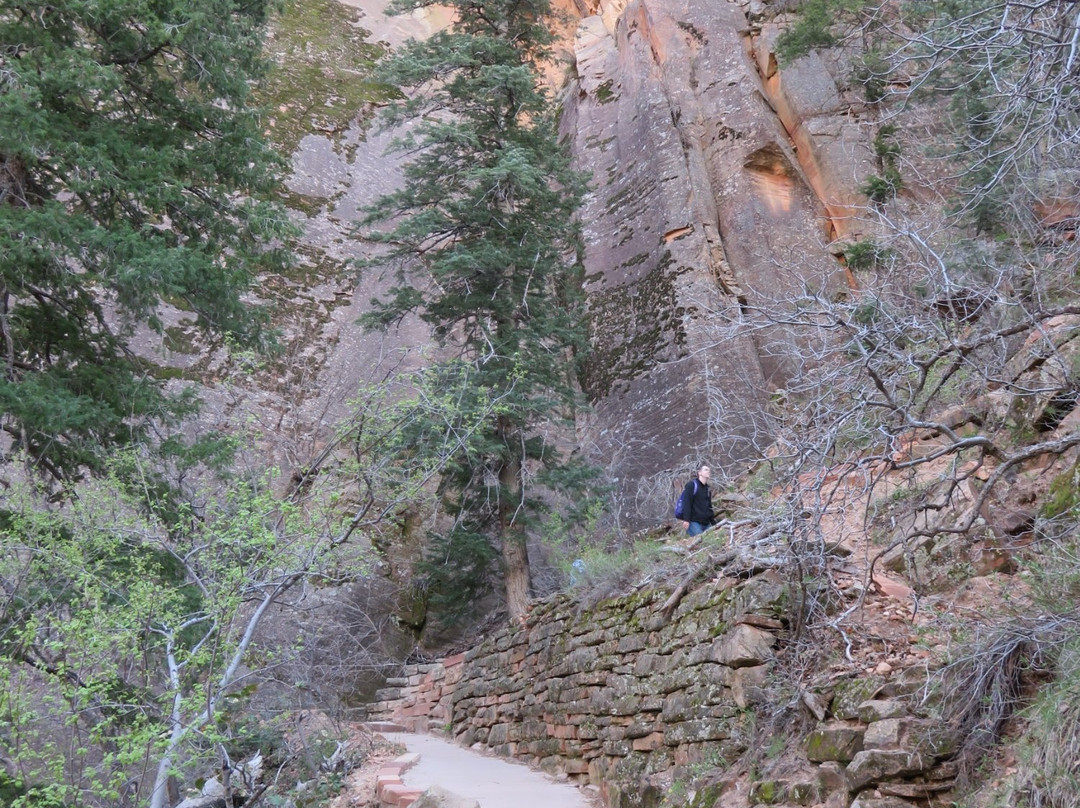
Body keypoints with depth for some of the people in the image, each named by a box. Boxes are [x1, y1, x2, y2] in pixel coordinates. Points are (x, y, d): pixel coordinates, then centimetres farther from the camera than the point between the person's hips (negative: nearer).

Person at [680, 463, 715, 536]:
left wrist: (713, 522, 17)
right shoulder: (692, 485, -3)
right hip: (694, 522, -7)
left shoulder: (707, 489, 20)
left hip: (706, 524, 7)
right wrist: (687, 520, -20)